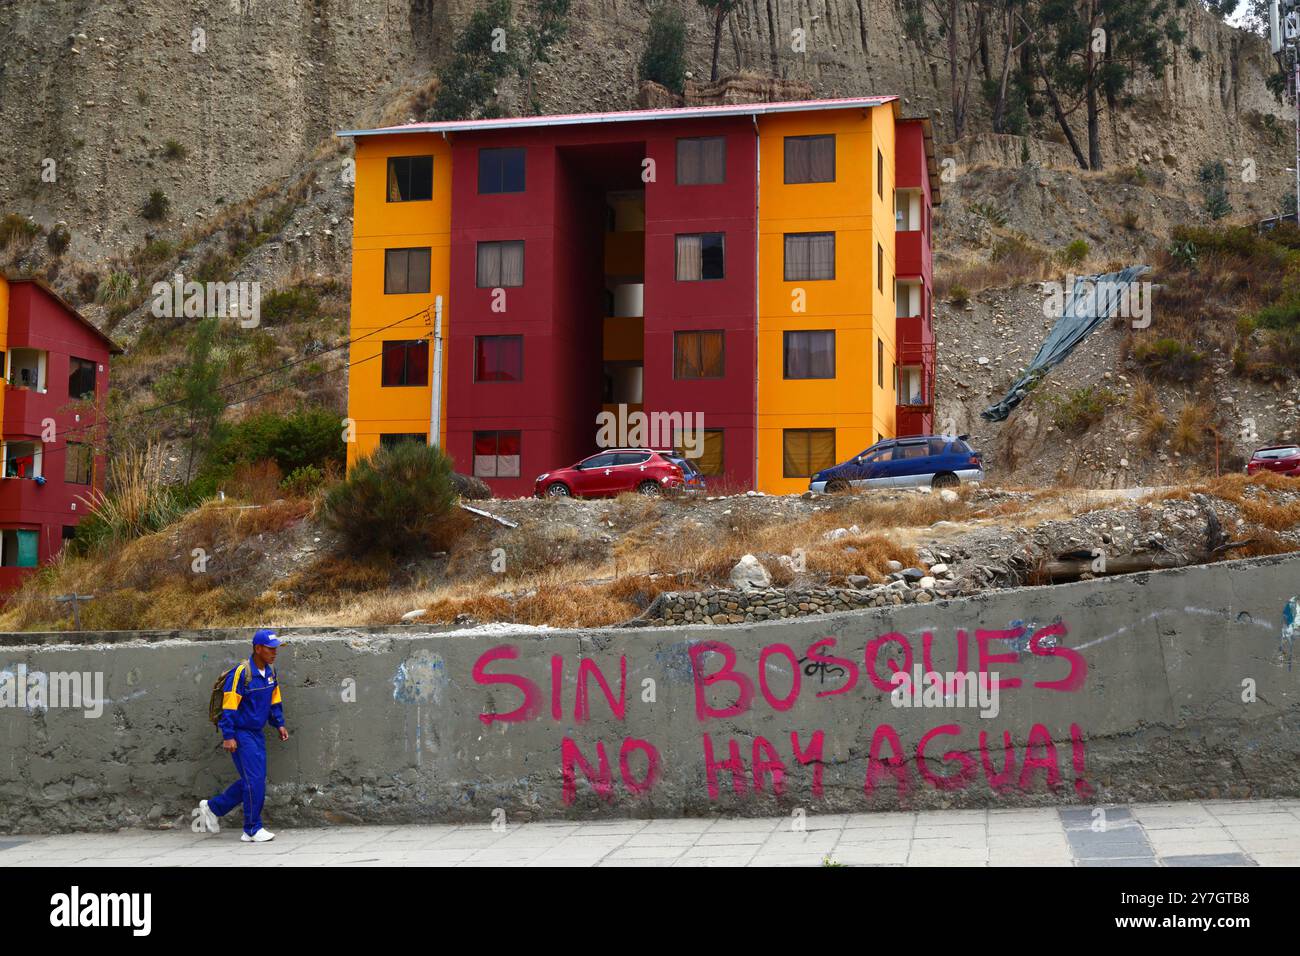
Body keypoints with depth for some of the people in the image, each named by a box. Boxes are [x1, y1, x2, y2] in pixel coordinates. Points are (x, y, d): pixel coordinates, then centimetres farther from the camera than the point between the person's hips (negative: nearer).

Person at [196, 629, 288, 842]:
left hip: (257, 733, 8)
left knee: (253, 781, 11)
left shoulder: (270, 671, 7)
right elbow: (229, 705, -17)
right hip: (241, 734, -8)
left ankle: (212, 807, 26)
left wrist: (279, 724, 12)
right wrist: (228, 736, -19)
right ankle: (253, 830, 2)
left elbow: (274, 700, 20)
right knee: (254, 781, -8)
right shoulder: (241, 673, -18)